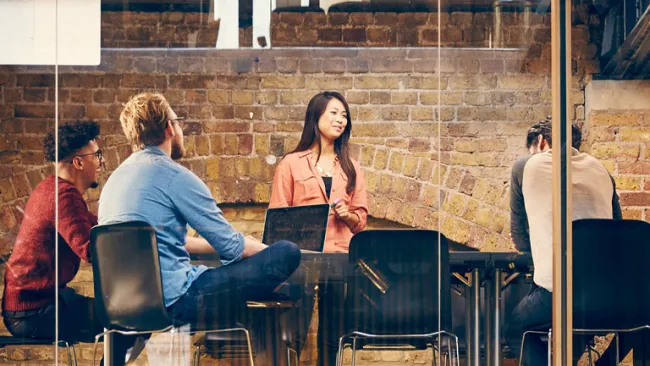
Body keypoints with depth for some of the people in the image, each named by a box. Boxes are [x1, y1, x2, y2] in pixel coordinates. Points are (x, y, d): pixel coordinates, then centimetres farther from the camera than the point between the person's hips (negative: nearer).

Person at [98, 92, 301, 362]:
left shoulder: (116, 177, 16)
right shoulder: (172, 175, -11)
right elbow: (231, 246, -8)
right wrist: (269, 252, 12)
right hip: (173, 300, -10)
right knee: (287, 254, -5)